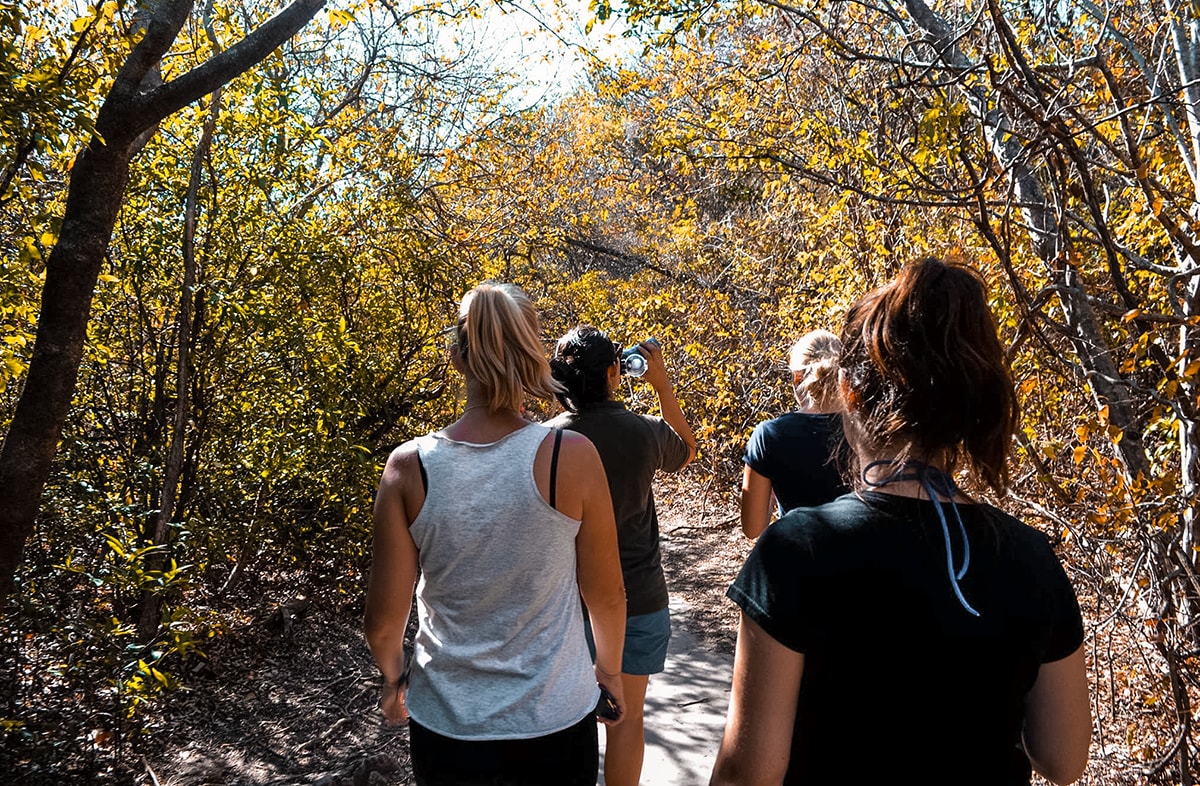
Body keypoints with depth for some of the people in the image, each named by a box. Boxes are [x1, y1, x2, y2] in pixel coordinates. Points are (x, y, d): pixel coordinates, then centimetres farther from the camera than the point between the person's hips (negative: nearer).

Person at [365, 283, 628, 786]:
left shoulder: (410, 467, -14)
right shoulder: (571, 457, -18)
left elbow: (383, 618, -8)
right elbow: (607, 595, -7)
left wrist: (392, 677, 14)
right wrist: (610, 668, 13)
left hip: (445, 723, 2)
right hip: (554, 723, -1)